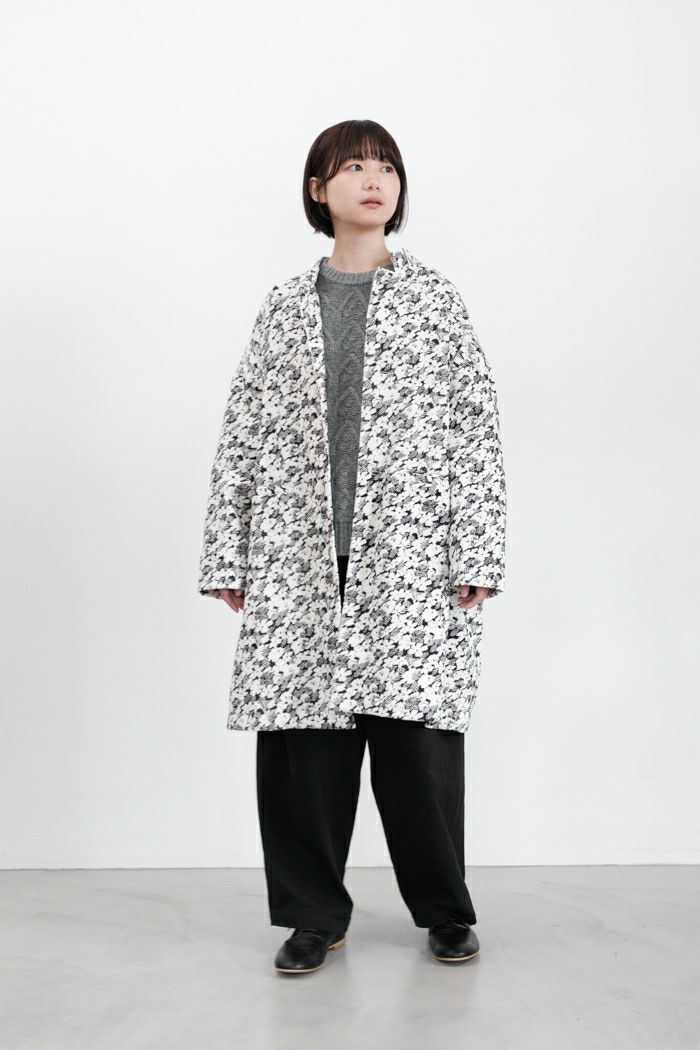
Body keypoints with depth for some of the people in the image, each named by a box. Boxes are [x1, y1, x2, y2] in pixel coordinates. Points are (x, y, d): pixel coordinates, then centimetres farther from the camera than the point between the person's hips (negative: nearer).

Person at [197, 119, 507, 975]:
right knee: (299, 739, 3)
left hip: (409, 557, -2)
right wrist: (227, 555, 5)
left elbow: (476, 429, 2)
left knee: (417, 737, -2)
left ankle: (444, 911, 19)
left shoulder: (434, 300, 7)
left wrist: (476, 555, -6)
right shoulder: (284, 308, 11)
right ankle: (314, 916, 19)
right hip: (300, 560, 2)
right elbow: (242, 434, 10)